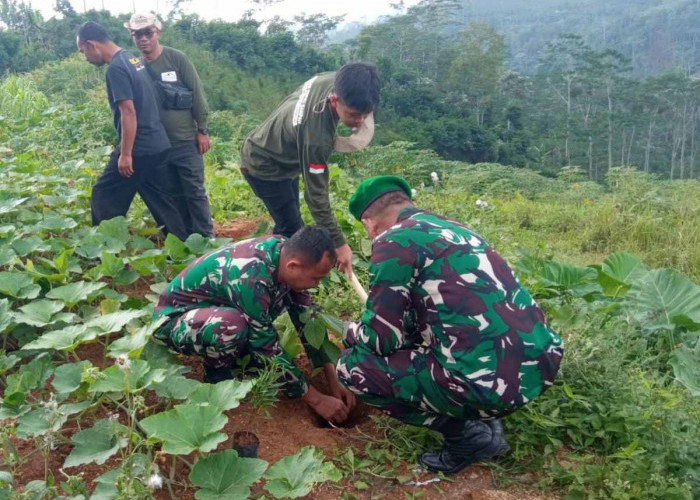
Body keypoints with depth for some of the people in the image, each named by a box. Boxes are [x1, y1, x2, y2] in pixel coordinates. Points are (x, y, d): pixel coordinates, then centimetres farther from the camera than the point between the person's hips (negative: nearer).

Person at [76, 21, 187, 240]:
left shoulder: (116, 68, -15)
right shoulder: (132, 59, 14)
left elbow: (128, 112, -21)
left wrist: (125, 154, -19)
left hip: (139, 149, -9)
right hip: (158, 145, 9)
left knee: (103, 197, 3)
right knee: (159, 197, 14)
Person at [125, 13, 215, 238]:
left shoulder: (177, 58, -5)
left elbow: (197, 94, -5)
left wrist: (202, 130, -7)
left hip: (186, 140, -4)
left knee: (195, 191, 0)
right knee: (175, 194, 10)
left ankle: (206, 238, 8)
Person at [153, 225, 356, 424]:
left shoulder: (284, 251, -14)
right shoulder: (250, 278, -36)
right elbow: (269, 352, -28)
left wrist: (334, 381, -7)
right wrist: (317, 400, -20)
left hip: (212, 305, 7)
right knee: (231, 324, -38)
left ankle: (237, 355, 7)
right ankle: (216, 374, -6)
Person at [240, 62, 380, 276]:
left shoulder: (334, 80, -22)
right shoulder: (316, 137, -43)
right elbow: (316, 195, -35)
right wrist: (339, 243, -31)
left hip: (284, 157, 9)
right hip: (264, 167, -9)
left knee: (287, 224, 18)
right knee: (293, 231, -8)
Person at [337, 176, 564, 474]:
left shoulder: (394, 240, -7)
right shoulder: (451, 228, 18)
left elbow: (381, 339, -4)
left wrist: (352, 332, 17)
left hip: (495, 381, -9)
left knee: (353, 367, 5)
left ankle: (466, 433, 5)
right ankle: (483, 419, 20)